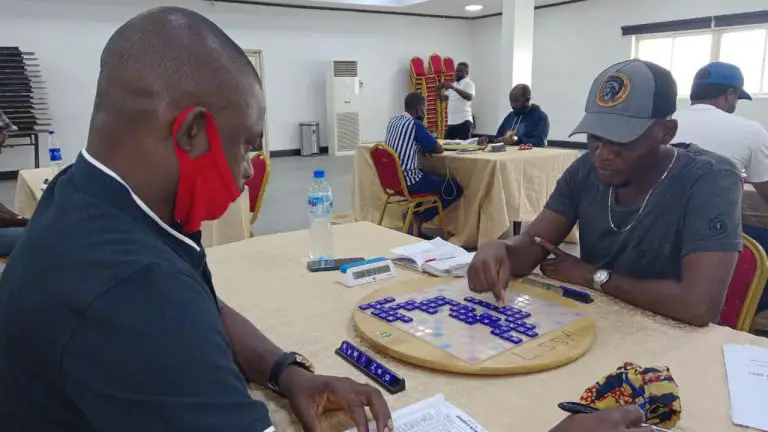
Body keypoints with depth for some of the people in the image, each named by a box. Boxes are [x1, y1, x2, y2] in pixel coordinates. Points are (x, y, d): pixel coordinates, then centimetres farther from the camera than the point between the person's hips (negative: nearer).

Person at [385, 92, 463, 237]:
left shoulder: (393, 121, 9)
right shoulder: (415, 124, -15)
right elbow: (439, 149, -8)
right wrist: (427, 147, 13)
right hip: (409, 180, -9)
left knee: (436, 177, 32)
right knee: (455, 188, 1)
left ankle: (413, 213, 19)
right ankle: (418, 218, 1)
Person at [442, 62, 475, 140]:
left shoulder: (468, 83, -6)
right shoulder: (454, 84, 19)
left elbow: (470, 97, -25)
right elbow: (444, 98, 20)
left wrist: (454, 88, -31)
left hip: (464, 121, -8)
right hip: (451, 121, 8)